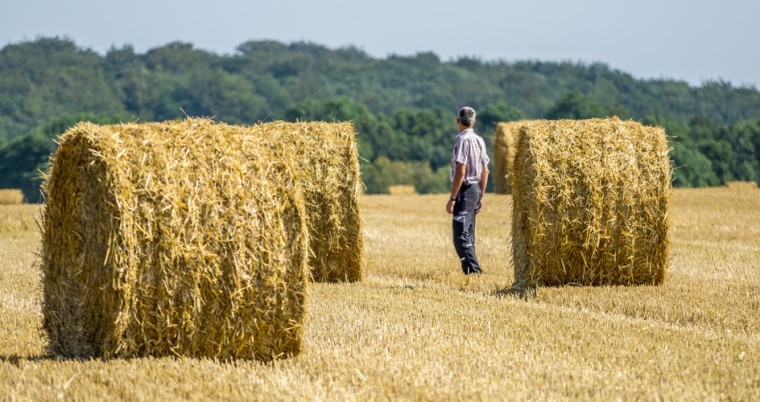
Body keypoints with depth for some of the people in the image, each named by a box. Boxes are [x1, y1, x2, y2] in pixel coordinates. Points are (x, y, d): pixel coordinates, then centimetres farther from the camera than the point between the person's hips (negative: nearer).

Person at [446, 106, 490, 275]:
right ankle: (471, 270, 17)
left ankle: (474, 270, -19)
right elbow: (485, 171, 15)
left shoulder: (463, 140, -15)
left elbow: (460, 171, -20)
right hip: (476, 190, 9)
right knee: (468, 235, 15)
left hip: (464, 190, -9)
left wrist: (452, 199, -18)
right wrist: (481, 196, 22)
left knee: (461, 236, -11)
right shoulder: (479, 140, 11)